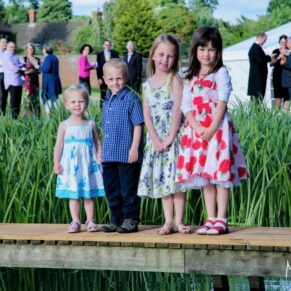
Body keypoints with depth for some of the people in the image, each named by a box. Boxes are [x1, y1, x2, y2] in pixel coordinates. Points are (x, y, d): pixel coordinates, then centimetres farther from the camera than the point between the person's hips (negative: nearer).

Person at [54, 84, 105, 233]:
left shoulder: (91, 124, 5)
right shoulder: (64, 125, 1)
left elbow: (98, 143, 8)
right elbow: (59, 145, 1)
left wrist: (99, 157, -6)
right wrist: (56, 162, -6)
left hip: (88, 164, 1)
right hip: (70, 165, -1)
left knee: (88, 195, 5)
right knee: (73, 195, 2)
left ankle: (90, 221, 11)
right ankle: (75, 222, 7)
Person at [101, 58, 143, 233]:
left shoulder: (131, 98, -8)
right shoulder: (106, 101, 14)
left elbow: (138, 125, -11)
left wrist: (134, 148, -17)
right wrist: (102, 151, 19)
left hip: (127, 154, -8)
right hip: (109, 155, 8)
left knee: (128, 190, -1)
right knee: (112, 191, 13)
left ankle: (131, 220, 8)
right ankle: (116, 220, 22)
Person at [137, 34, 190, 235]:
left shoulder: (174, 80, -5)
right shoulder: (148, 85, 8)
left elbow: (177, 110, -12)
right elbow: (147, 115, 3)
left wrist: (170, 138, -17)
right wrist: (155, 139, -9)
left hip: (174, 136, -4)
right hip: (155, 139, 5)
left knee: (176, 178, -4)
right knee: (161, 179, 6)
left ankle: (178, 221, 1)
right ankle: (168, 221, 11)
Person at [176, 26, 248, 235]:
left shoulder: (221, 73, 1)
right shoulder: (190, 78, 13)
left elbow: (222, 101, -8)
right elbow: (186, 106, 4)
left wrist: (212, 128, -17)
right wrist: (198, 128, -12)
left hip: (218, 128, -5)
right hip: (197, 129, 5)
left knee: (220, 174, -6)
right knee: (204, 177, 7)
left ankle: (221, 220, -5)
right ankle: (210, 219, 11)